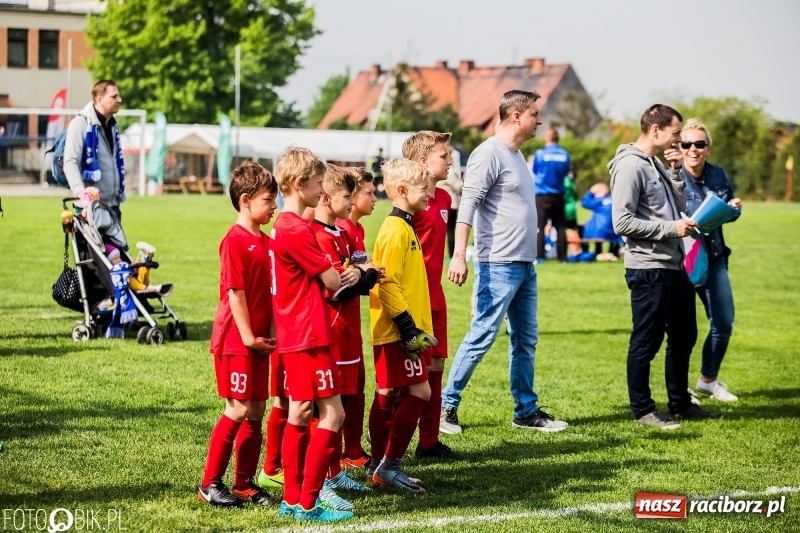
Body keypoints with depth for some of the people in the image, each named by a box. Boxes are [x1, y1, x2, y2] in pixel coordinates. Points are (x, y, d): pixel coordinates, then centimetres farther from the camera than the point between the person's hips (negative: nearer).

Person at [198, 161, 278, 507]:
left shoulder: (266, 242, 12)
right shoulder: (235, 241, -13)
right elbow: (235, 292, -16)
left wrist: (267, 335, 6)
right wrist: (248, 337, -16)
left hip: (258, 341, 8)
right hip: (236, 339, -8)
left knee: (257, 410, 9)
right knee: (238, 409, -6)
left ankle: (245, 484, 18)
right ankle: (210, 483, 4)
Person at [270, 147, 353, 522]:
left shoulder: (283, 227, 13)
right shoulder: (298, 231, -18)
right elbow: (332, 281, -13)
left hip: (293, 335, 10)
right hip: (309, 336, -10)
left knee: (300, 414, 13)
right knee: (332, 413, -7)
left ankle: (292, 500, 16)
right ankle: (307, 503, -5)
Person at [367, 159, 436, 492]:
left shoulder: (403, 227, 16)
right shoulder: (396, 230, -16)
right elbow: (388, 284, -21)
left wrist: (414, 326, 21)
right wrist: (407, 327, -21)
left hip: (396, 330, 10)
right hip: (396, 330, -10)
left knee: (388, 395, 12)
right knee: (418, 391, -10)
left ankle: (379, 465, 18)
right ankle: (389, 465, -7)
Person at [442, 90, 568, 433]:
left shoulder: (516, 154, 16)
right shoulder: (489, 154, -12)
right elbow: (467, 205, -18)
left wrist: (530, 257, 17)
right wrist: (459, 255, -26)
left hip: (525, 264, 9)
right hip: (498, 265, -9)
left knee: (525, 340, 12)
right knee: (481, 337, -7)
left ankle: (526, 411, 19)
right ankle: (446, 405, 1)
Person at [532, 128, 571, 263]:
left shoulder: (540, 154, -8)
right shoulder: (565, 154, 0)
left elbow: (533, 171, 5)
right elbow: (566, 172, 11)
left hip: (542, 195, -3)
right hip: (558, 195, 3)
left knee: (539, 226, -2)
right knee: (560, 226, 9)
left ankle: (539, 256, -9)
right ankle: (562, 256, 9)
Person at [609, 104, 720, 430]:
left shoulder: (656, 164, 14)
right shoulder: (630, 166, -15)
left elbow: (677, 207, 17)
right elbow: (623, 223, -20)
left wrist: (675, 172, 5)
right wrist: (671, 228, -17)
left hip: (673, 266, 10)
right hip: (647, 268, -10)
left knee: (684, 335, 17)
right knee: (646, 341, 0)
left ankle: (680, 402, 29)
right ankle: (642, 409, 10)